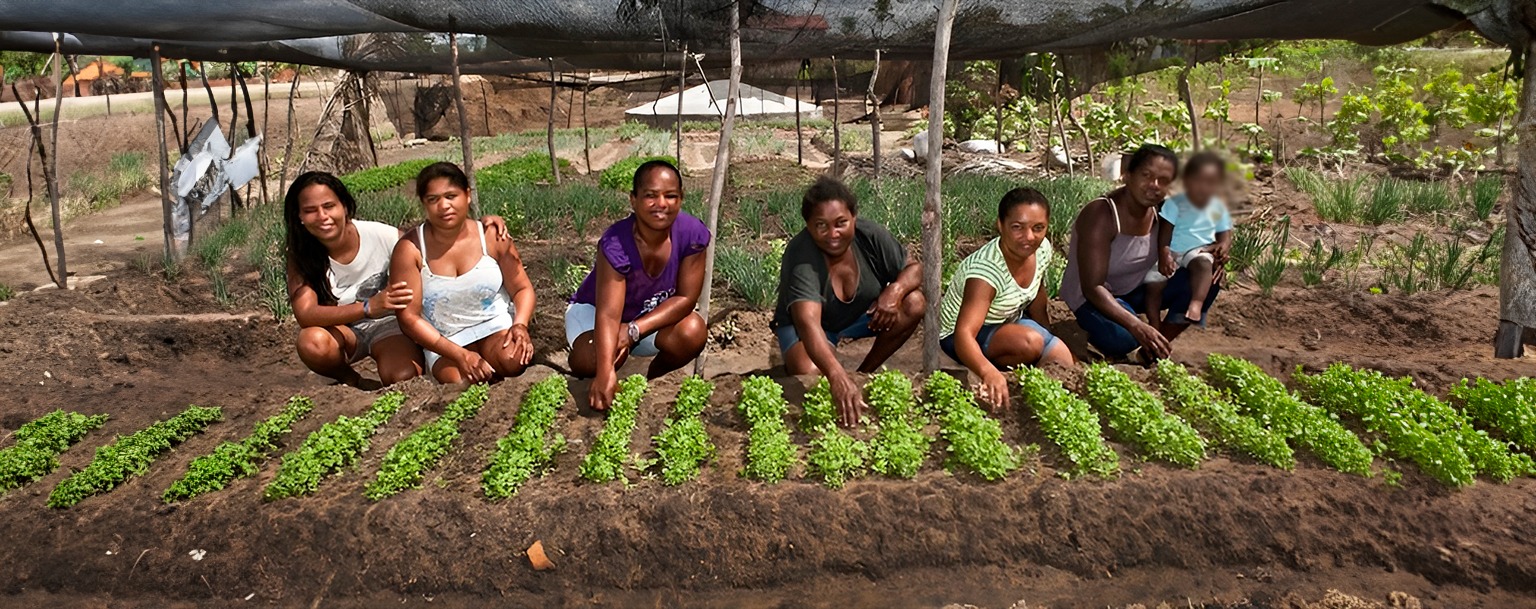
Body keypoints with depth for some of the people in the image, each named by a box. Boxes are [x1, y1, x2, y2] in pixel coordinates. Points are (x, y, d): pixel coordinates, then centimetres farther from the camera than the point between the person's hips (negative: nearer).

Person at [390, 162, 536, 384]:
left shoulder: (491, 238, -6)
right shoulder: (409, 249, -11)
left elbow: (522, 288, 2)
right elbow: (409, 317, -11)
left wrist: (520, 324, -20)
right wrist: (460, 355, -21)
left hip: (496, 326, 1)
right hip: (445, 340, 0)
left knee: (513, 360, -32)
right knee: (459, 382, -30)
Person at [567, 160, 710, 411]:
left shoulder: (693, 234, -25)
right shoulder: (616, 243, -35)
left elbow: (686, 298, -21)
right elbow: (608, 314, -41)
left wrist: (634, 330, -32)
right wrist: (606, 372, -57)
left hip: (652, 316, 3)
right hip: (594, 309, -3)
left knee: (693, 332, -27)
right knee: (590, 360, -33)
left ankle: (653, 381, 5)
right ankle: (592, 389, 7)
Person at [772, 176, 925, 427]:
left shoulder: (870, 235, -22)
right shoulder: (800, 256, -36)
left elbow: (914, 268, -8)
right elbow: (808, 322, -49)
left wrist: (896, 290, -33)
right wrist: (838, 376, -64)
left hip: (861, 314, 5)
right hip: (809, 324, -5)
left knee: (914, 303, -21)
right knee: (809, 373, -36)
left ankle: (866, 373, -2)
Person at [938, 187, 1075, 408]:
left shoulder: (1042, 249, -15)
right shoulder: (986, 270, -38)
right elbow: (964, 334, -49)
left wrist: (1049, 339, 12)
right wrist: (989, 373, -66)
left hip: (1008, 322, 7)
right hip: (965, 335, -7)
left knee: (1063, 360, -6)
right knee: (1030, 341, -32)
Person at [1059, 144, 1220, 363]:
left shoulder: (1164, 209, -10)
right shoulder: (1101, 215, -28)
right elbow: (1092, 287, -31)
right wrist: (1137, 326, -41)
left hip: (1138, 288, 7)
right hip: (1094, 297, -7)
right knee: (1120, 338, -38)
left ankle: (1150, 352, -1)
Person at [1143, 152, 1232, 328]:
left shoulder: (1218, 208, 6)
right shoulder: (1175, 203, -5)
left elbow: (1225, 235, 11)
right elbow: (1164, 234, -7)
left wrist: (1223, 247, -14)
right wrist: (1163, 256, -22)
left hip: (1200, 251, 0)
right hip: (1172, 252, 0)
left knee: (1203, 263, -36)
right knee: (1153, 282, -18)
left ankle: (1196, 304, -44)